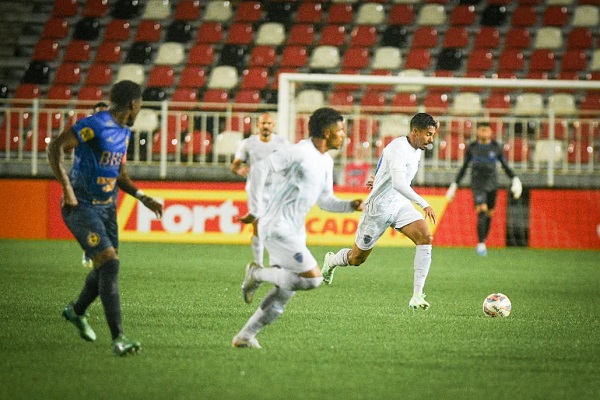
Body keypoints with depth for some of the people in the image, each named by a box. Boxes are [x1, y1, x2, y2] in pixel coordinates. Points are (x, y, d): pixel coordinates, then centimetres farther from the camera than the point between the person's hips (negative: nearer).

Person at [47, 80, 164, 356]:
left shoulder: (124, 132, 11)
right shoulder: (95, 125, -17)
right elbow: (56, 147, -21)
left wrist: (143, 198, 12)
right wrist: (67, 188, -26)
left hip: (107, 208, 9)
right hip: (81, 207, -9)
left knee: (106, 268, 14)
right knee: (109, 262, -19)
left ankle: (76, 312, 43)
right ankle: (118, 338, -22)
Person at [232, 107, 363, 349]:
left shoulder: (326, 162, 14)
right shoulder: (299, 152, -15)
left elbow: (325, 201, 22)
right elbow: (260, 170, -20)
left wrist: (351, 206, 4)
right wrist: (255, 211, -19)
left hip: (294, 233, 10)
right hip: (278, 228, -10)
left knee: (284, 293, 9)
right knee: (313, 279, -17)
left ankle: (245, 336, 16)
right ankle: (258, 274, 0)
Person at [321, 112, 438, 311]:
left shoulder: (416, 148, 4)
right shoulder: (398, 148, -25)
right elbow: (399, 184, -38)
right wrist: (424, 205, -41)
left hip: (401, 205, 7)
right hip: (380, 207, -7)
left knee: (426, 238, -20)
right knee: (357, 259, 9)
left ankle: (417, 296, -20)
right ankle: (332, 260, 45)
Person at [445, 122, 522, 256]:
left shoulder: (496, 147, 1)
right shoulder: (472, 147, 0)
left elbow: (505, 166, 7)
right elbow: (464, 167, 9)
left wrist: (515, 179, -9)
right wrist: (455, 184, 9)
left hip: (492, 184, 2)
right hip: (478, 184, -2)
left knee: (489, 214, 7)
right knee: (482, 211, -19)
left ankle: (483, 241, 26)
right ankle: (481, 244, -20)